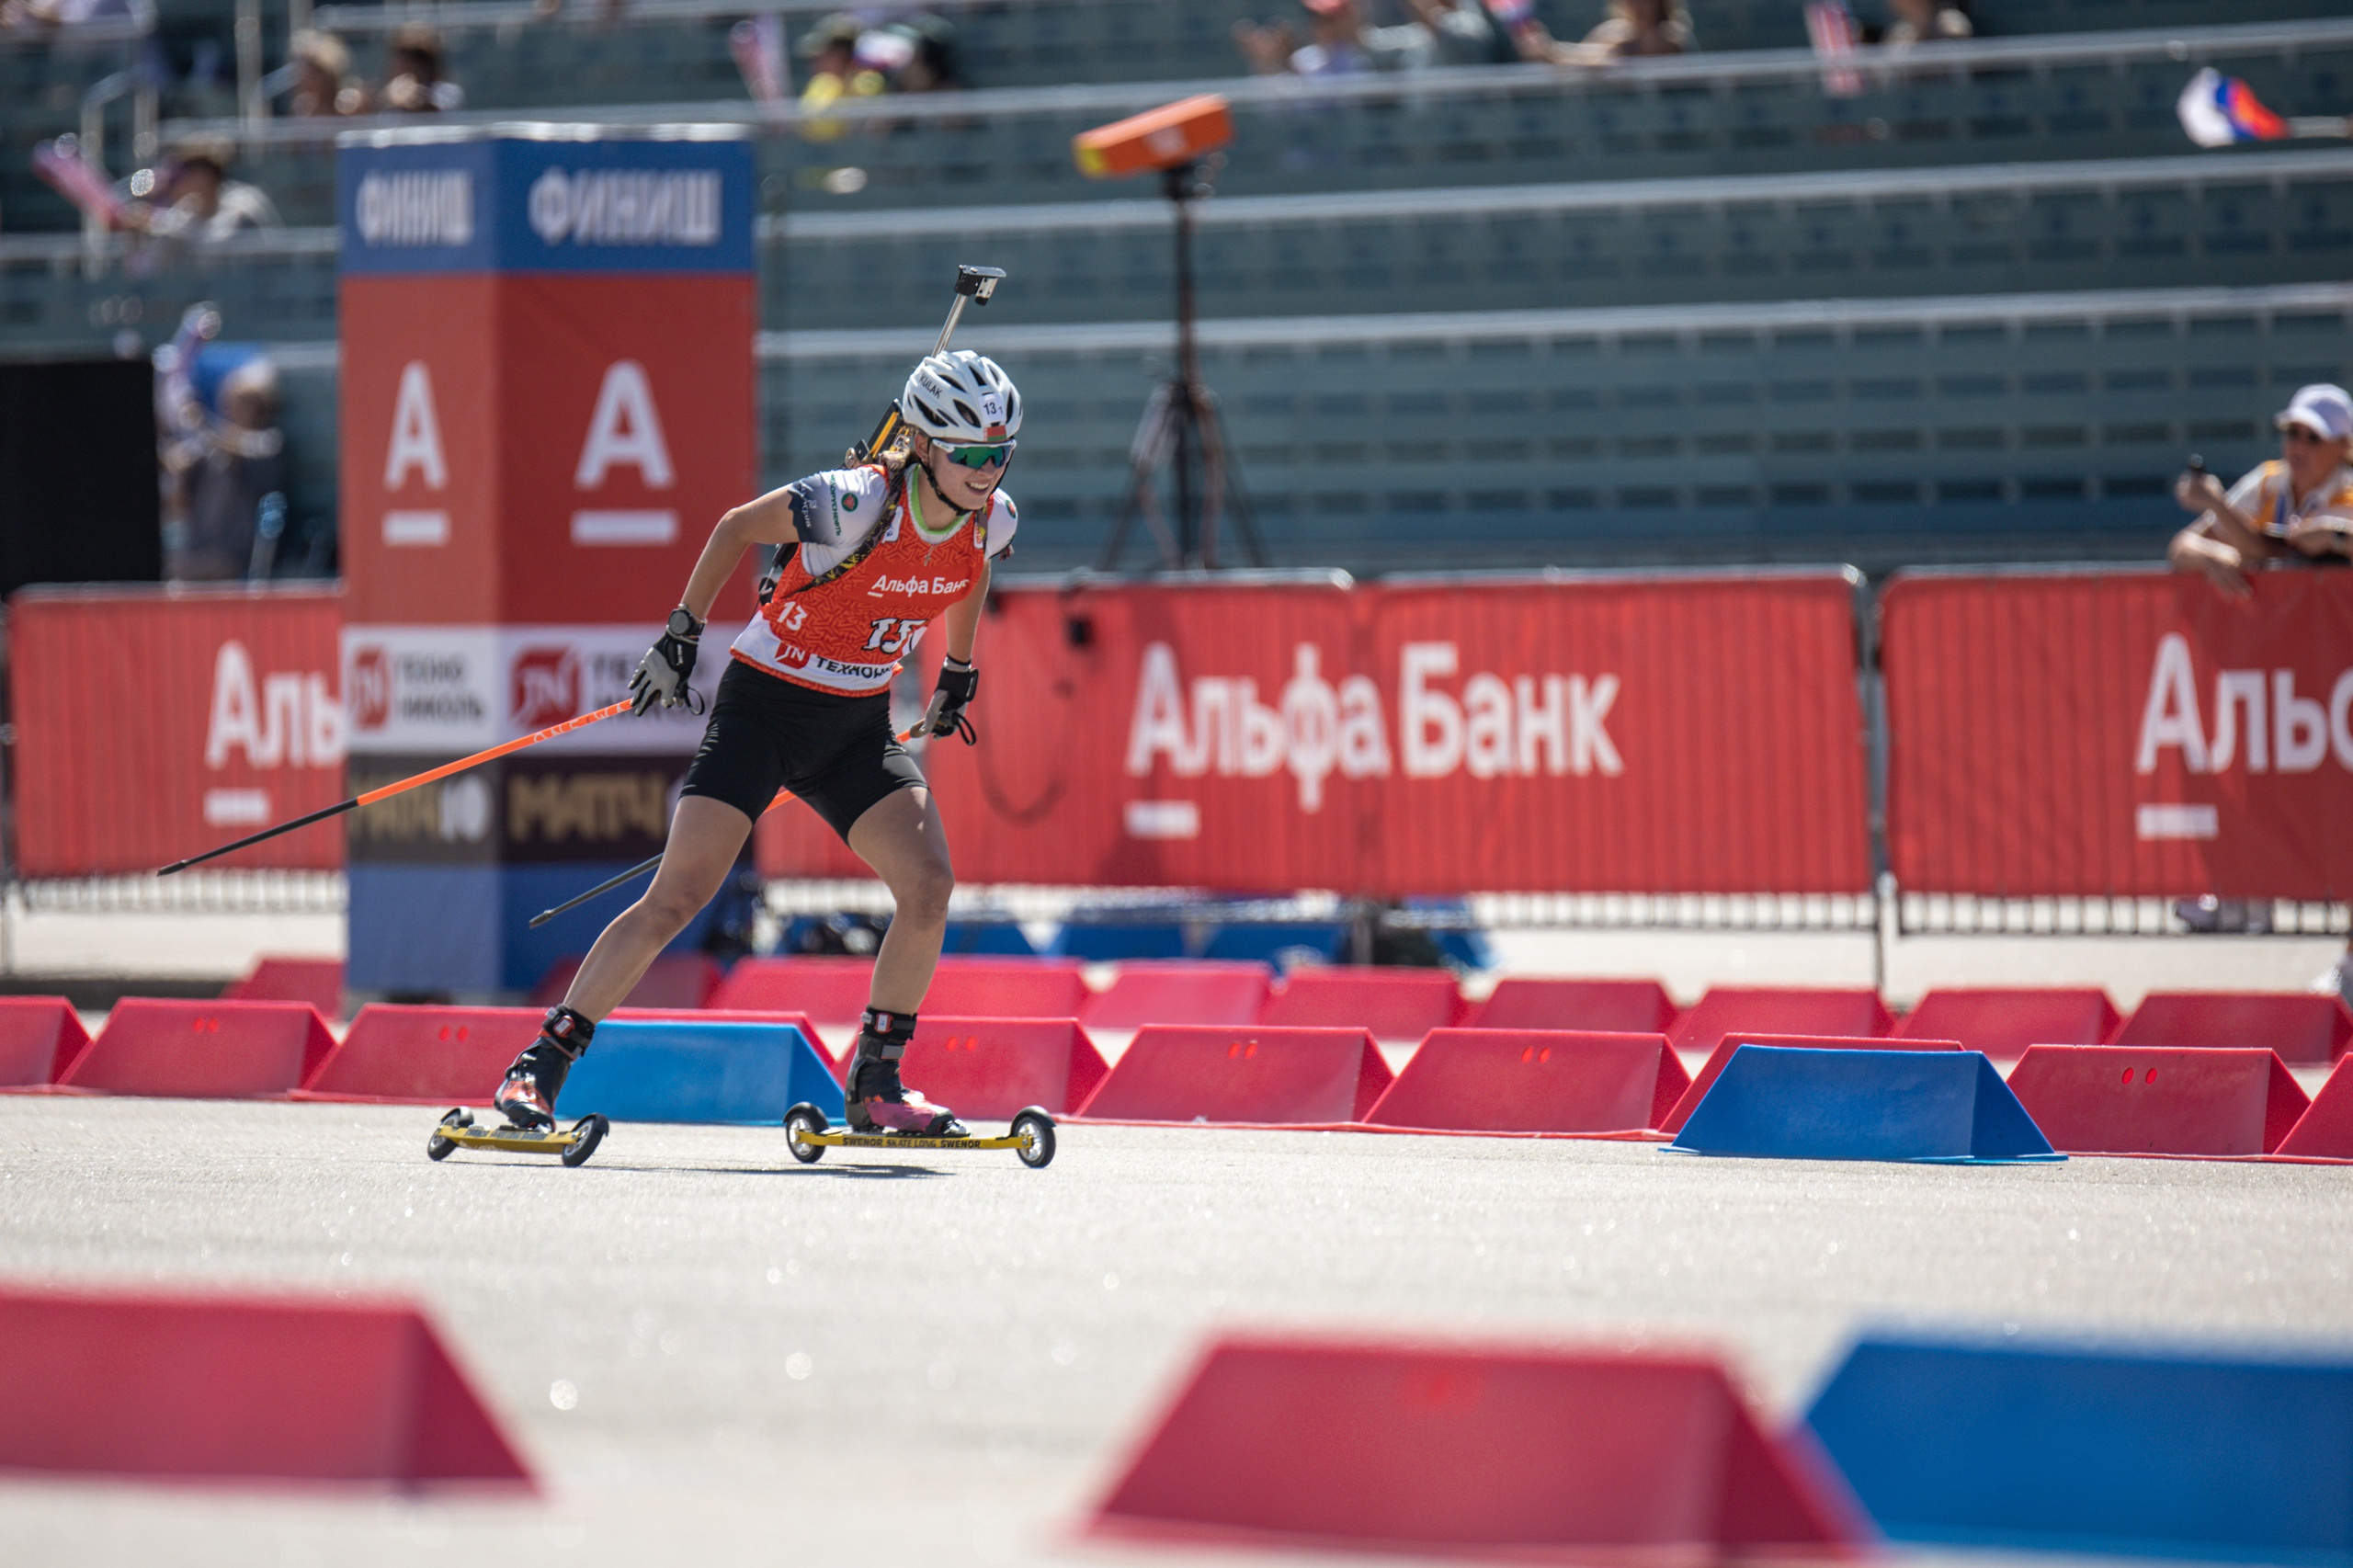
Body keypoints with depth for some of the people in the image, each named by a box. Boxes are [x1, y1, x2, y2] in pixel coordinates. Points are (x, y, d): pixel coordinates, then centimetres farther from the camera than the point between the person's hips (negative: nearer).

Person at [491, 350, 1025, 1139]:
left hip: (858, 725, 5)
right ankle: (540, 1066, -7)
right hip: (765, 708, -5)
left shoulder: (990, 520, -7)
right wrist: (681, 637, -6)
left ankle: (876, 1085, 1)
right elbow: (737, 528, -11)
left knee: (929, 881, -14)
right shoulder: (856, 505, -26)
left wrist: (957, 675, 27)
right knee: (679, 895, -13)